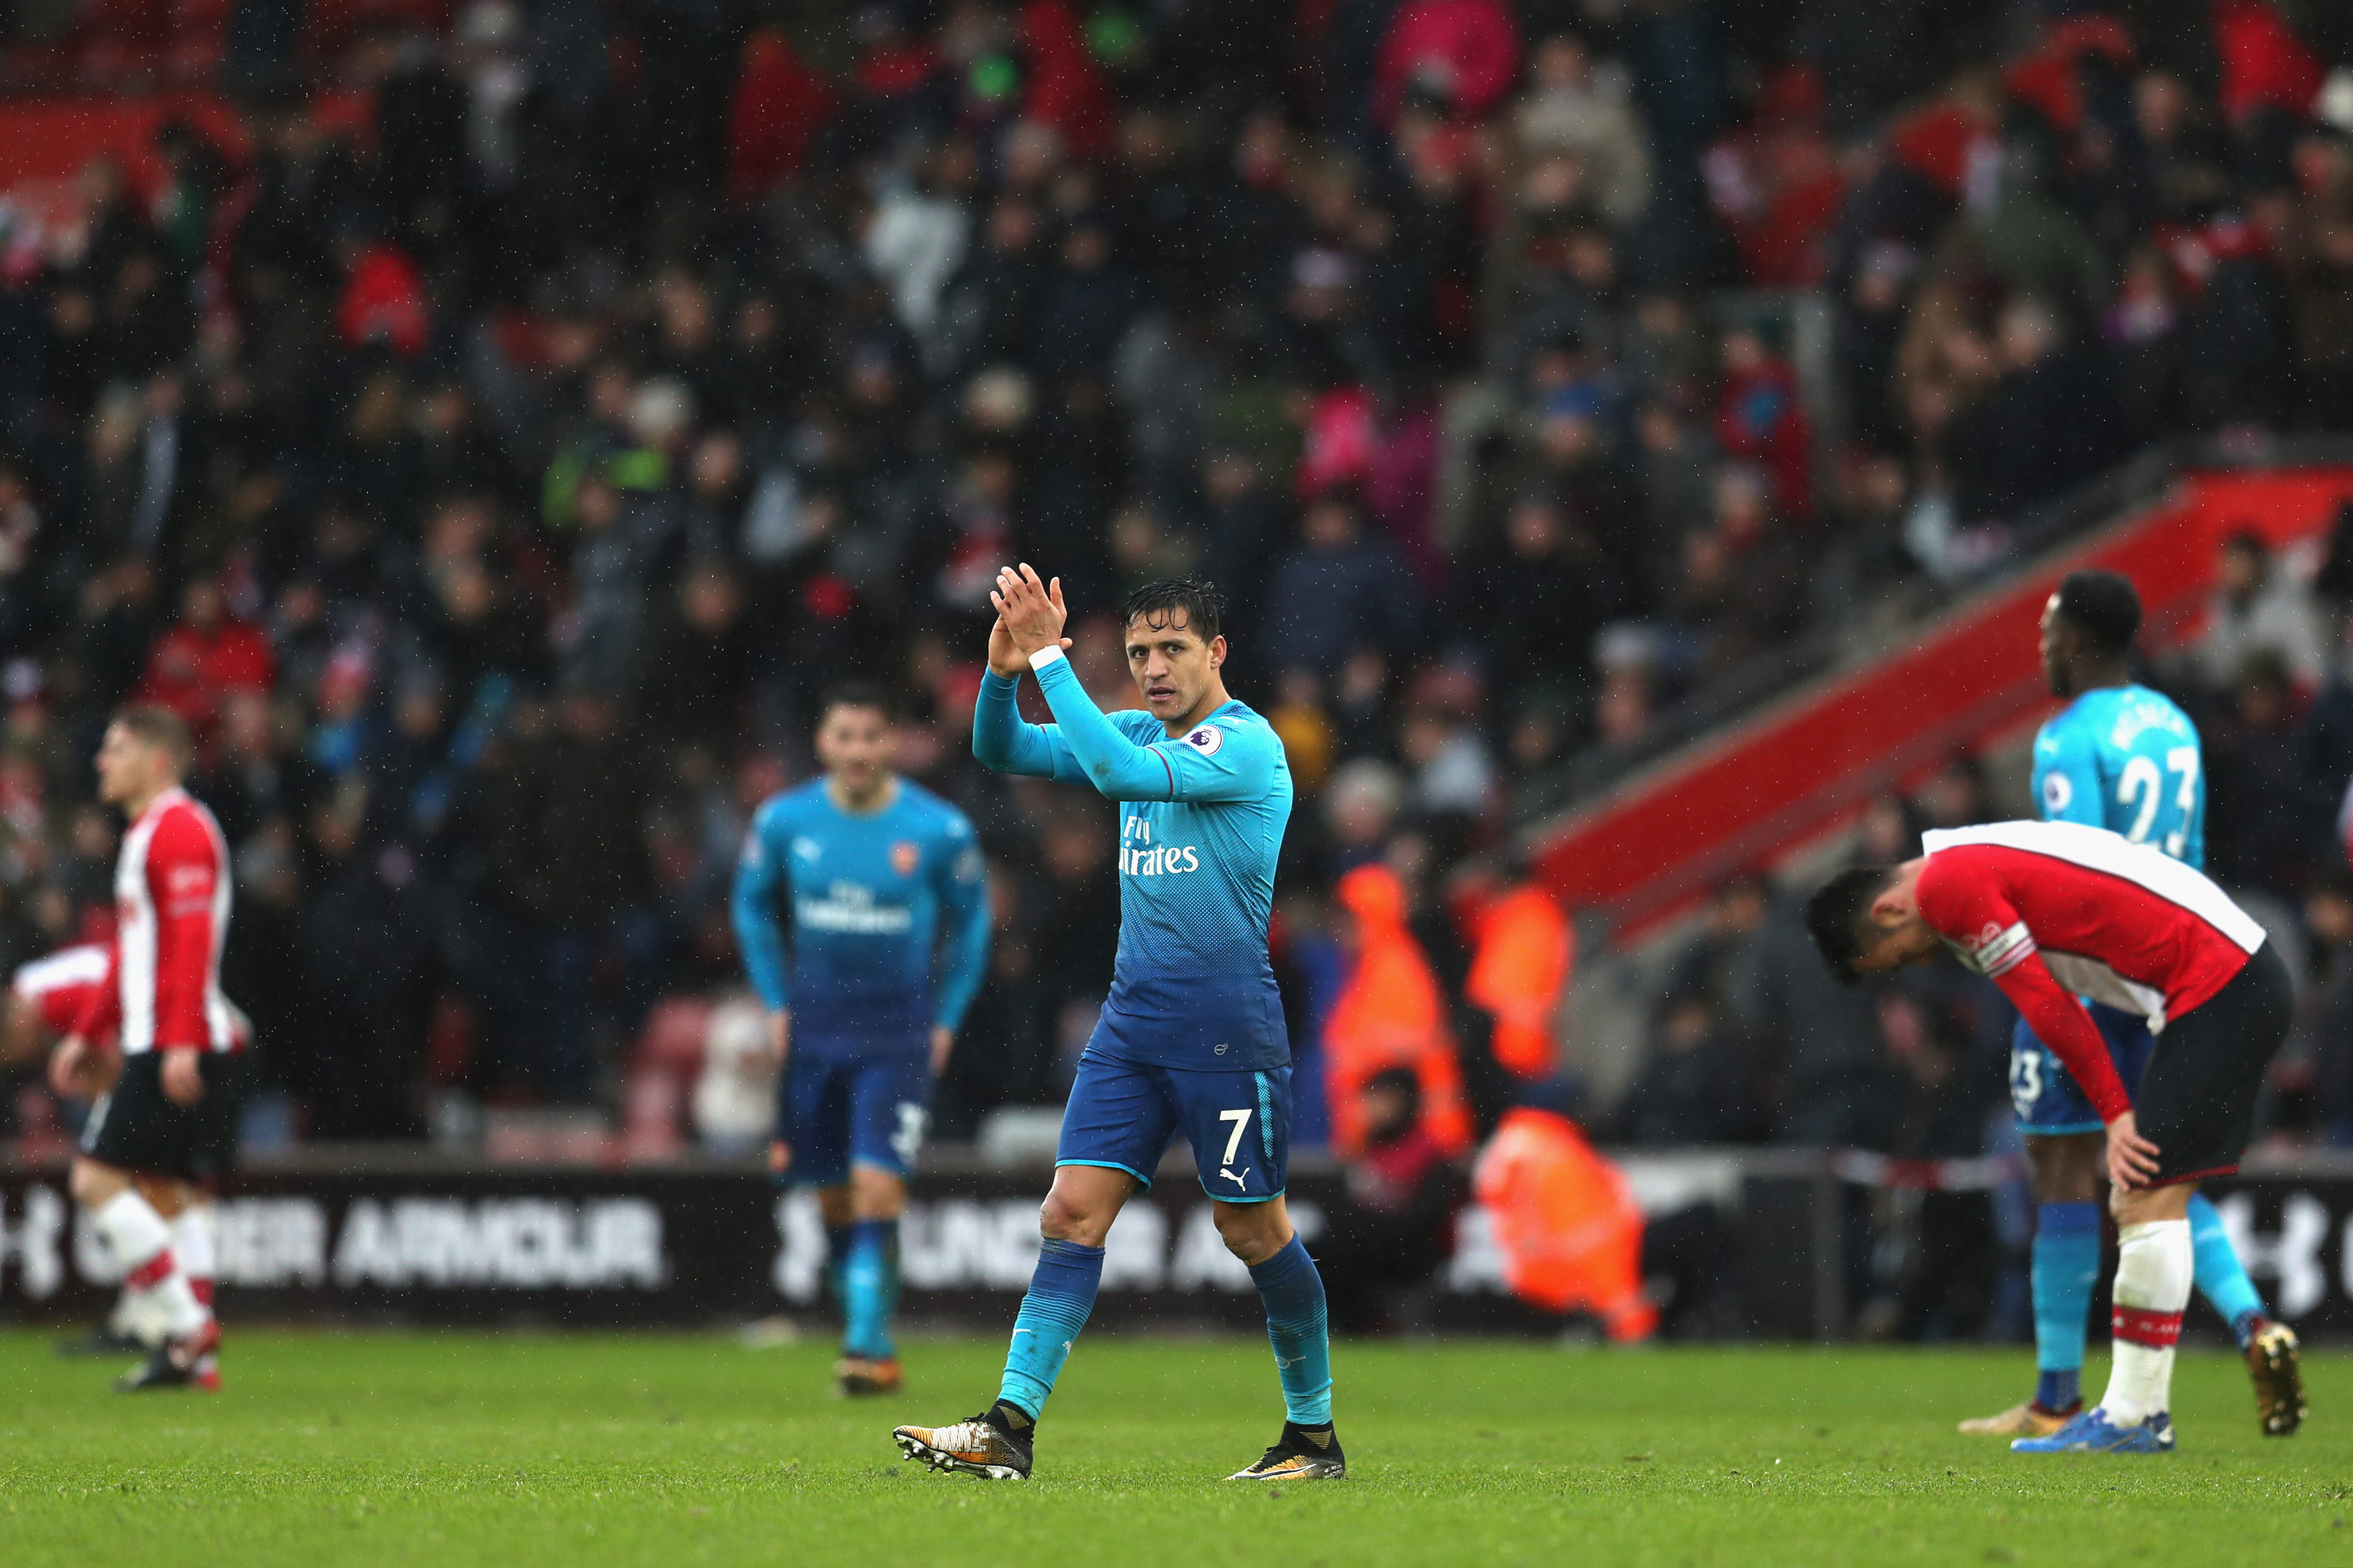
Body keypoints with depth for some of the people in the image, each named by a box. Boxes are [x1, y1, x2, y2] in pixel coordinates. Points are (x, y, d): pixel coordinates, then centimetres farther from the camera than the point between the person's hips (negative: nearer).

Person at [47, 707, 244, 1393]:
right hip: (159, 1046, 10)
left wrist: (181, 1044, -26)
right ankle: (195, 1355, 7)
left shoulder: (178, 829, -11)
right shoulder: (148, 832, 21)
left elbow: (192, 942, -20)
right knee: (170, 1193, 9)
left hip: (179, 1047, -10)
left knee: (98, 1177, -11)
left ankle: (187, 1328, -12)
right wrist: (89, 1033, 28)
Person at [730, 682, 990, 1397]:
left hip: (899, 1033, -3)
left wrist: (946, 1017, 3)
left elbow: (972, 920, 7)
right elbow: (753, 907, 14)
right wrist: (776, 1003, 8)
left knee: (877, 1185, -16)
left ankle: (871, 1345, -13)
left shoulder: (939, 829, -9)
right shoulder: (783, 821, -3)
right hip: (813, 1028, 3)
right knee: (833, 1196, 7)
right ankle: (863, 1332, 21)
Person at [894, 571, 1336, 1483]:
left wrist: (1050, 657, -24)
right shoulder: (1143, 733, 12)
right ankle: (1010, 1426, -12)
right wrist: (1004, 671, -8)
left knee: (1252, 1229, 1)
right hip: (1131, 1023, 7)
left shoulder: (1247, 746, -12)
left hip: (1228, 1030, -7)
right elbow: (1002, 753, 12)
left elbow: (1115, 772, -27)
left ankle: (1315, 1433, 16)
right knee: (1073, 1211, -5)